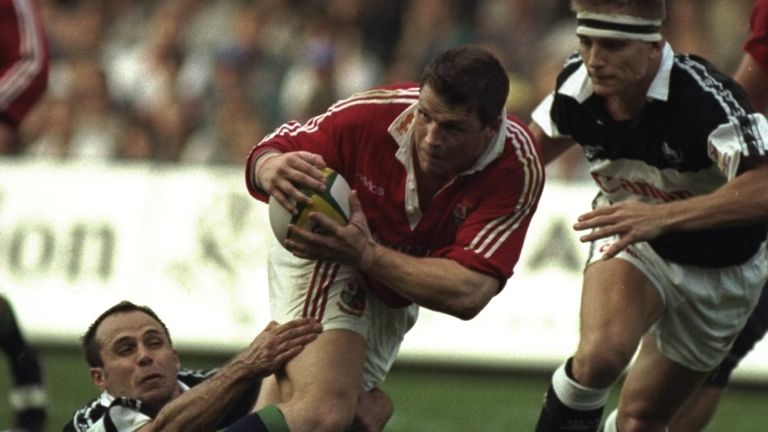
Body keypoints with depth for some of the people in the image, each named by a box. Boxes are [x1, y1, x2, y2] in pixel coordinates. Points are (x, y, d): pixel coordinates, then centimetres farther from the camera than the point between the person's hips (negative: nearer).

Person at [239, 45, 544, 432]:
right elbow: (274, 150, -17)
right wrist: (269, 169, -43)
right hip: (319, 261, -4)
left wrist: (365, 254, -46)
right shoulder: (372, 115, -31)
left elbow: (469, 293, -35)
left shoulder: (519, 171, -29)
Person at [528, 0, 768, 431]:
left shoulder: (707, 97, -34)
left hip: (724, 269, -2)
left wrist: (662, 216, -54)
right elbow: (541, 142, 7)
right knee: (602, 352, -31)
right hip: (630, 239, 2)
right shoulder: (576, 85, -18)